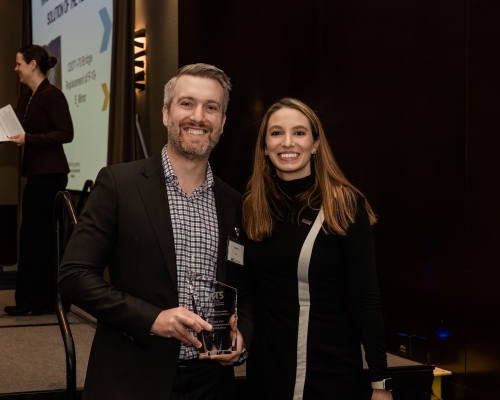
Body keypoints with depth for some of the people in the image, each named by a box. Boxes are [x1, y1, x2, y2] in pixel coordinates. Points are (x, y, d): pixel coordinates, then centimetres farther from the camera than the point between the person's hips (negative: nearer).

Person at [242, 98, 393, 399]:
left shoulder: (346, 204, -9)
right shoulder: (250, 206, 0)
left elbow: (366, 297, -9)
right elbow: (244, 289, 10)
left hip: (332, 365, -3)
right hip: (266, 364, 3)